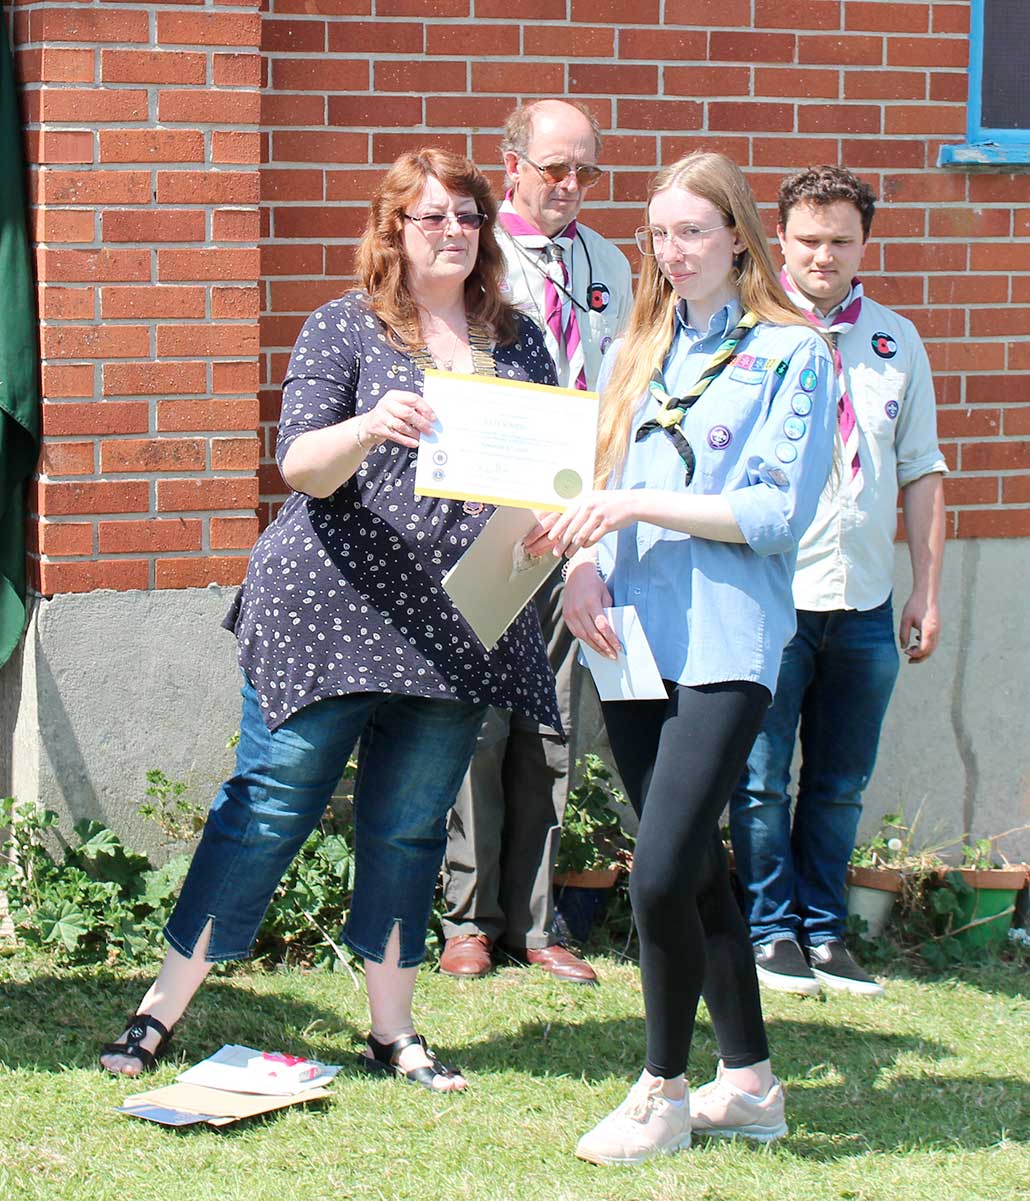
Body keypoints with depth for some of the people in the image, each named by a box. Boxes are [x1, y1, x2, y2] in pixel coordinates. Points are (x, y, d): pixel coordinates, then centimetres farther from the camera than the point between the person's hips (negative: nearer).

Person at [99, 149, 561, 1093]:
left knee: (409, 829, 8)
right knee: (269, 808, -3)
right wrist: (370, 427, -30)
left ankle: (394, 1032, 17)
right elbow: (301, 465, -9)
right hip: (329, 614, -4)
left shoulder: (518, 342, 12)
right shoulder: (345, 329, 0)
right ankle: (164, 1009, 5)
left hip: (453, 628, 4)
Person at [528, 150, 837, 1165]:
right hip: (633, 638, 6)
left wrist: (639, 507, -14)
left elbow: (777, 513, -8)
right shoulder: (633, 355, 17)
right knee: (695, 873, 11)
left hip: (725, 643, -6)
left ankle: (663, 1092, 3)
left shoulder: (791, 355, 0)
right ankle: (749, 1082, 22)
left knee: (664, 879, -14)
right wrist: (584, 562, -3)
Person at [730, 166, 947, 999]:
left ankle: (825, 935, 20)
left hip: (864, 602, 4)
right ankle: (772, 931, 13)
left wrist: (927, 589, 8)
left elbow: (922, 470, 13)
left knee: (842, 784, 10)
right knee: (761, 780, 0)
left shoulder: (896, 341, 9)